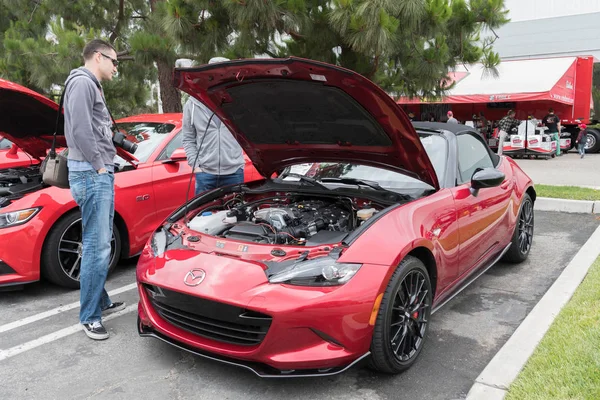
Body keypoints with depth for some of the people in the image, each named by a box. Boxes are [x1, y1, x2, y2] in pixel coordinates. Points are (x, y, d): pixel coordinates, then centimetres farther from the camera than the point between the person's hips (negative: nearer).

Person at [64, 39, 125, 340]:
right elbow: (80, 129, -21)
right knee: (97, 246, -9)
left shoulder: (92, 86, 23)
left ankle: (100, 301, 27)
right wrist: (98, 166, -15)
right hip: (91, 174, -11)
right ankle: (89, 316, -1)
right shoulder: (82, 82, -10)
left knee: (101, 244, 16)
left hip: (101, 173, 11)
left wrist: (106, 167, 13)